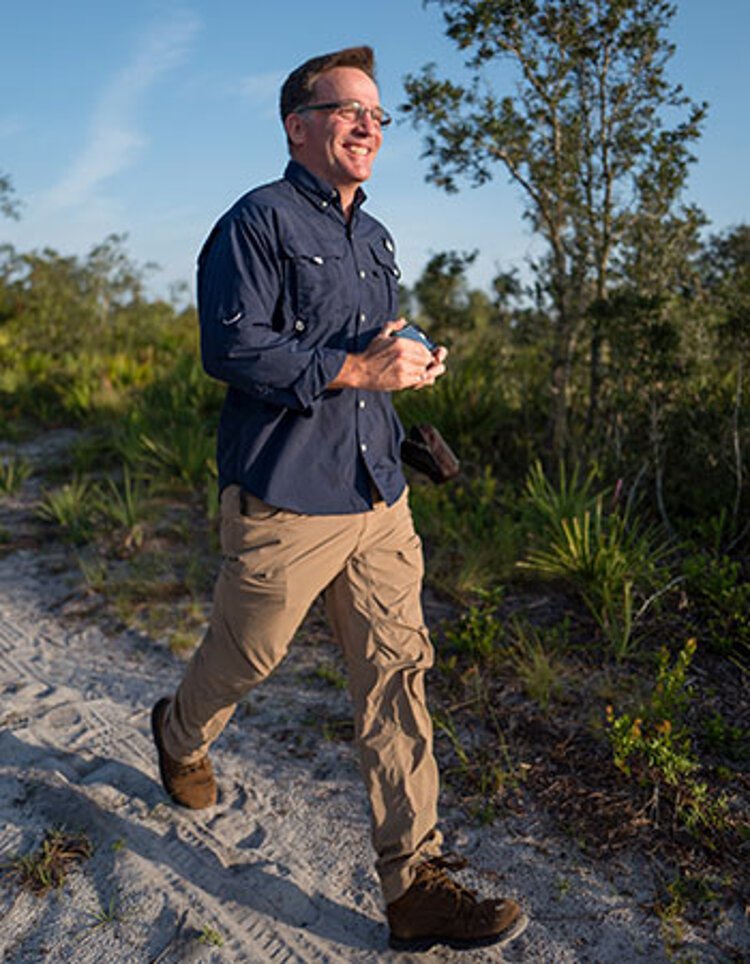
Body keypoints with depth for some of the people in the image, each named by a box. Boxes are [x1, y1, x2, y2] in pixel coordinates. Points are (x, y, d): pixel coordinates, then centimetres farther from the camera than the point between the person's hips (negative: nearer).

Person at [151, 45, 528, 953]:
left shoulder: (375, 240, 18)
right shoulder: (258, 220, -6)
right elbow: (231, 346, -17)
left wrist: (406, 357, 9)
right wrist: (353, 370, -21)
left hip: (378, 495, 7)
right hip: (283, 501, -6)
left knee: (397, 671, 2)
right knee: (244, 657, 12)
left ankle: (413, 883, 10)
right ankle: (179, 735, 48)